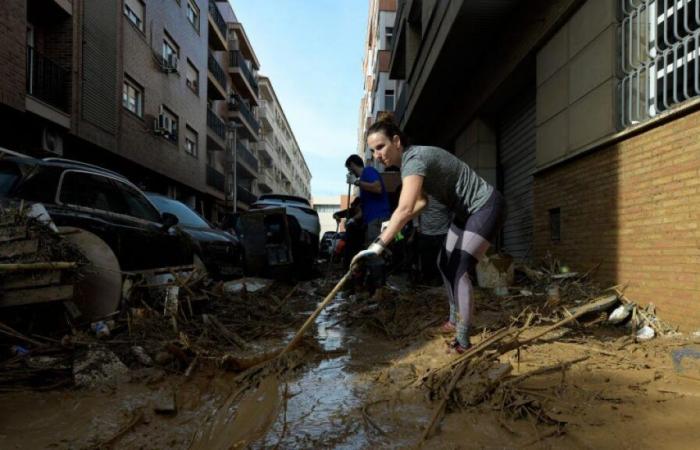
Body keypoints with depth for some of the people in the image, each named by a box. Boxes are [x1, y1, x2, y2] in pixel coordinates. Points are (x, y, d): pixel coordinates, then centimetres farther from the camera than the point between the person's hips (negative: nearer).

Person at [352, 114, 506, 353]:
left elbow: (405, 209, -44)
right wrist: (392, 226, -6)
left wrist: (377, 246, -51)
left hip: (486, 206, -10)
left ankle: (463, 342, -9)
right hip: (466, 211, 10)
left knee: (461, 270, -15)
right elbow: (420, 202, 7)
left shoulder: (414, 159, -29)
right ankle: (455, 320, 32)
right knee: (446, 264, 16)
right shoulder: (409, 160, 0)